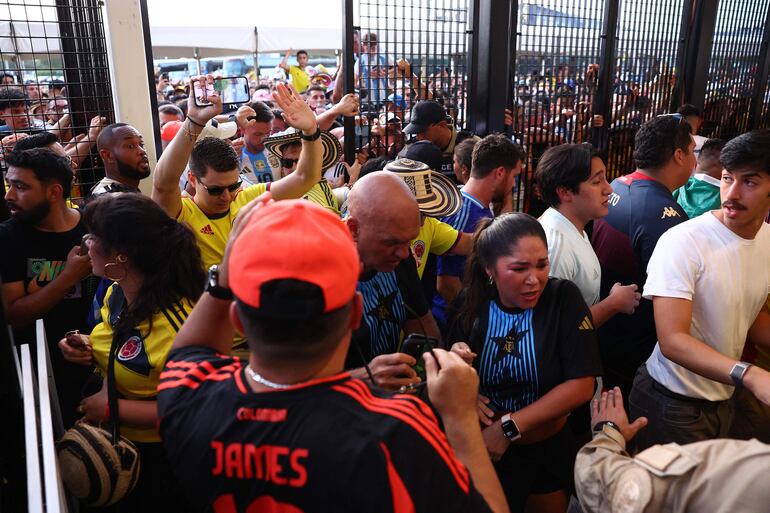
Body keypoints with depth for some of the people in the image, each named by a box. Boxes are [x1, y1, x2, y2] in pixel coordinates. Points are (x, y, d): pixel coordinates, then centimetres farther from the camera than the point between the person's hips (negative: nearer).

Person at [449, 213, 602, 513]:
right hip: (486, 452, 0)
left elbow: (582, 385, -18)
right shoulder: (470, 303, -11)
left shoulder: (563, 297, -16)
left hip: (550, 449, 0)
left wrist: (510, 427, -21)